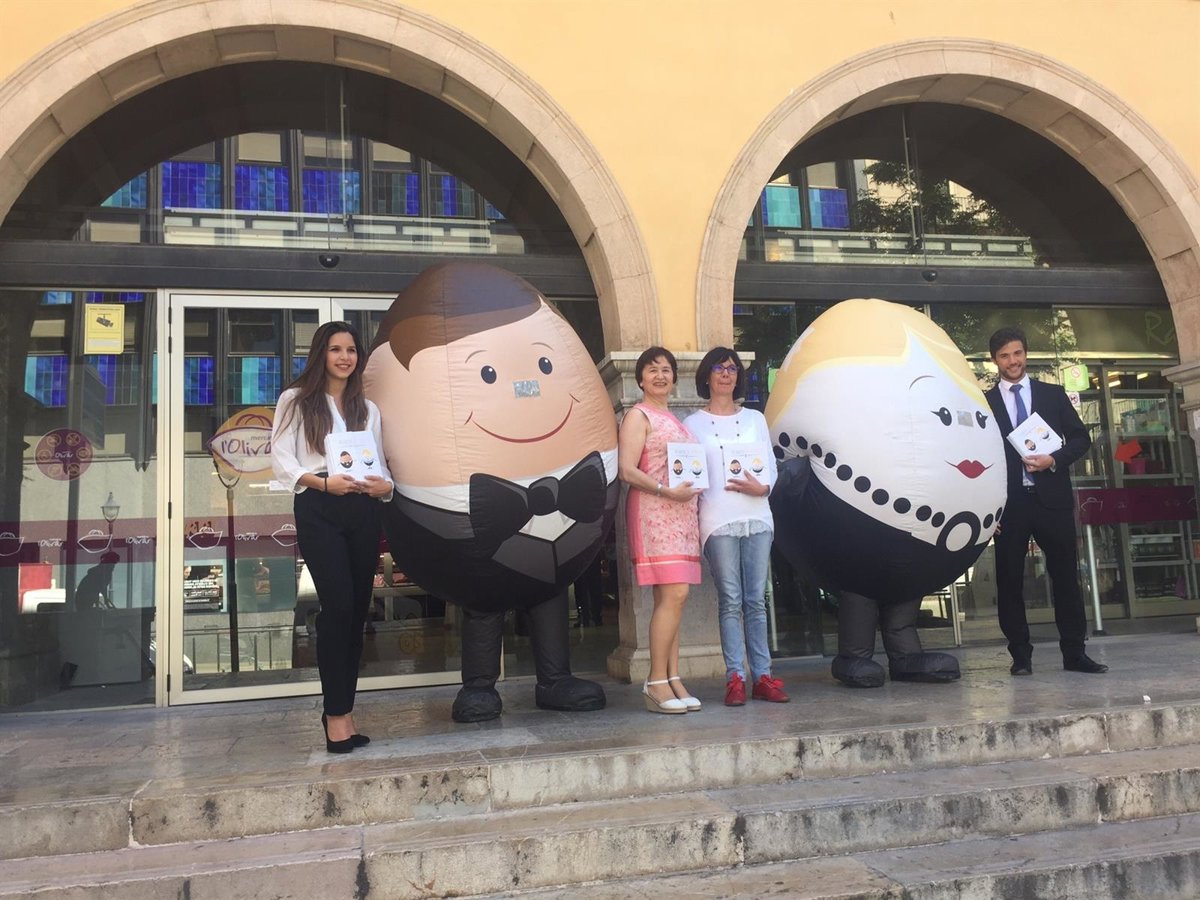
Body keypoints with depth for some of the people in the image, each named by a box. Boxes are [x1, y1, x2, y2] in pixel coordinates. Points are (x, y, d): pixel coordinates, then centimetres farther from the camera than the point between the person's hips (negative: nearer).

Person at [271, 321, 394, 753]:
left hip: (363, 511, 5)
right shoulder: (295, 401, 6)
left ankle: (341, 709, 14)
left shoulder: (368, 409, 19)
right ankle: (338, 713, -6)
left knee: (357, 609, 4)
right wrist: (323, 481, -17)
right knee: (338, 605, -14)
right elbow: (281, 459, -2)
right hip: (318, 510, -4)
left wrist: (384, 484, -6)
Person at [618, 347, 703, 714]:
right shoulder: (638, 416, -1)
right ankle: (656, 682, -8)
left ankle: (673, 680, 7)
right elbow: (627, 470, -12)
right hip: (654, 512, -8)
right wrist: (667, 490, -19)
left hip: (682, 512, 8)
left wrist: (695, 488, 9)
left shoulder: (675, 420, 22)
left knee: (673, 597, 5)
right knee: (673, 595, -14)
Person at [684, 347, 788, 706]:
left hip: (757, 517, 3)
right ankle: (735, 678, -1)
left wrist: (762, 487, -7)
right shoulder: (693, 424, 8)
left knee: (756, 599, 3)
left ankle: (762, 676, 6)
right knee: (730, 600, -5)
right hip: (718, 519, -2)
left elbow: (771, 464, 12)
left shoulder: (754, 418, 15)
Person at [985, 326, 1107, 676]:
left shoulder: (1053, 394, 11)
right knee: (1009, 581, 1)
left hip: (1051, 498, 1)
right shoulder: (984, 402, 6)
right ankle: (1021, 655, 10)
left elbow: (1081, 437, 11)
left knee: (1066, 575, 3)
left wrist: (1054, 459, -9)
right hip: (1009, 503, -1)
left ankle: (1074, 653, 12)